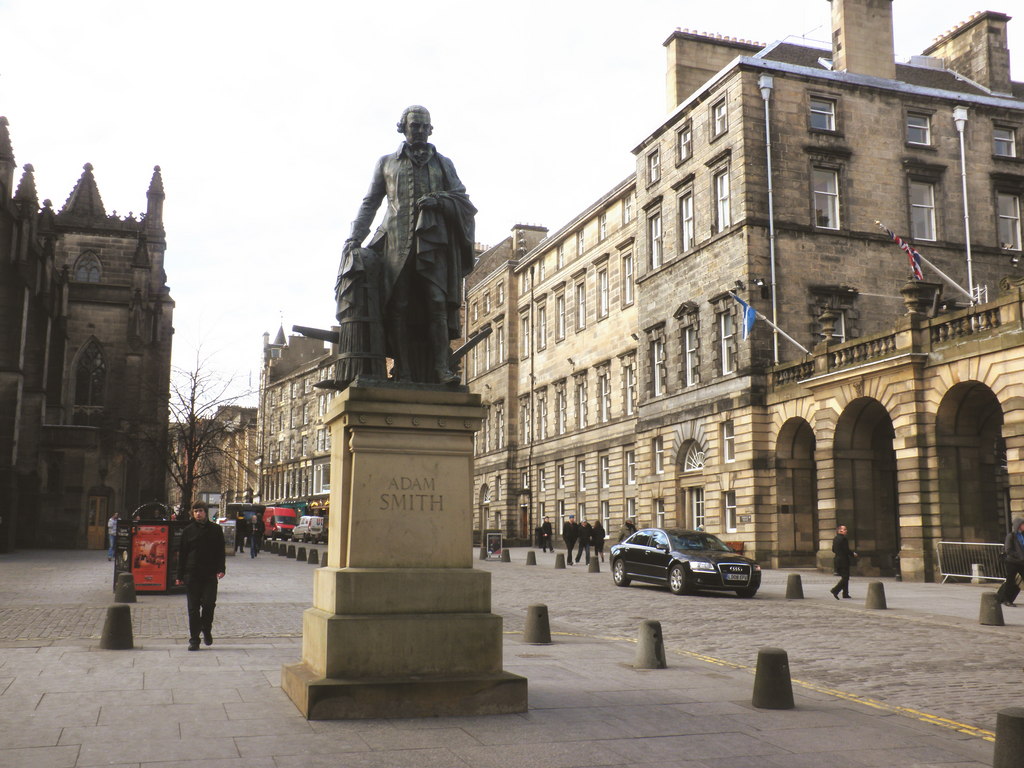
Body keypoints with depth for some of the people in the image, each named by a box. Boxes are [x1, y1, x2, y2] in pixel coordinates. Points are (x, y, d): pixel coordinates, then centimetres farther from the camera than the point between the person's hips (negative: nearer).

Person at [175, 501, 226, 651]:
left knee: (209, 603, -6)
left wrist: (220, 569, -7)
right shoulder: (188, 530, 7)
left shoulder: (215, 529, 5)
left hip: (210, 574, -1)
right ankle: (194, 639, 8)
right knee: (193, 607, 2)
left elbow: (220, 551, 7)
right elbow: (182, 554, 9)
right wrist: (180, 575, 5)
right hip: (191, 574, 1)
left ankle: (206, 630, 20)